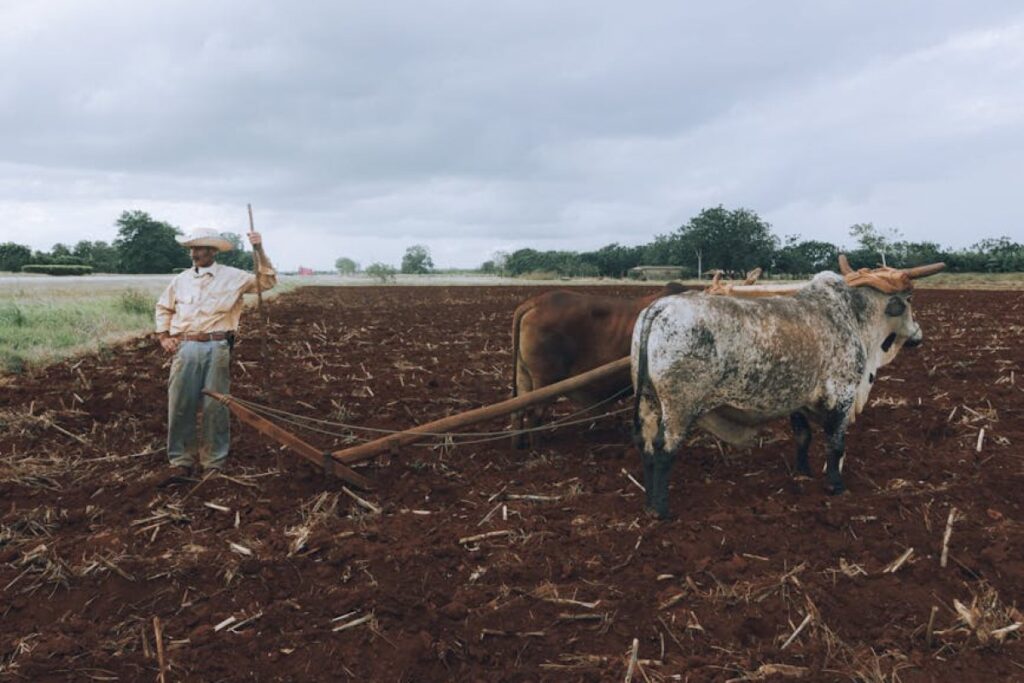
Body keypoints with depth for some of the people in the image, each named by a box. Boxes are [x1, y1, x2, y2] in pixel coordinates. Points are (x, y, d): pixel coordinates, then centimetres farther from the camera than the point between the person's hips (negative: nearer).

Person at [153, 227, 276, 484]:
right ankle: (181, 463, 10)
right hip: (185, 348, 3)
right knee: (180, 406, 1)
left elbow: (267, 281, -2)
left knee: (215, 407, 2)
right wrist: (163, 336, 12)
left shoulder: (232, 277, 3)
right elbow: (163, 307, 24)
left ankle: (214, 464, 11)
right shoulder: (181, 279, 12)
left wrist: (259, 251, -12)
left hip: (217, 348, -3)